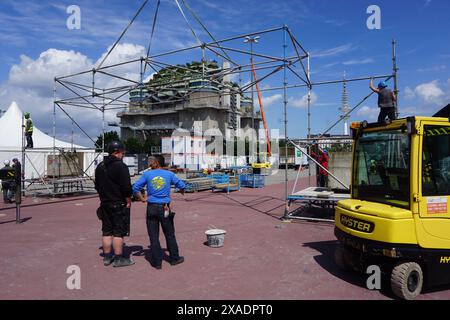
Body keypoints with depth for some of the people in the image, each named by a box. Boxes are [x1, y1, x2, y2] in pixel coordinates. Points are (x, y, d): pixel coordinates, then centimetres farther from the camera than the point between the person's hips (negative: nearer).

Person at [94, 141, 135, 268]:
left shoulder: (100, 166, 12)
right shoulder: (121, 166, -15)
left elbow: (97, 186, 18)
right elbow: (126, 187, -20)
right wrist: (128, 201, -8)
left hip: (105, 204, 8)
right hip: (119, 205, -7)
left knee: (107, 231, 14)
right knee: (119, 232, 0)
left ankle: (107, 257, 22)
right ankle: (118, 258, 5)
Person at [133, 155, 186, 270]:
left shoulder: (147, 174, -1)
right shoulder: (169, 174, 0)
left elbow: (135, 188, -4)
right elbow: (182, 185, 6)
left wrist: (142, 199, 6)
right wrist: (182, 192, 27)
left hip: (151, 208, 0)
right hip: (164, 208, 1)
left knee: (153, 236, 7)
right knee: (169, 234, 12)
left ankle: (157, 262, 11)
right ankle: (174, 258, 22)